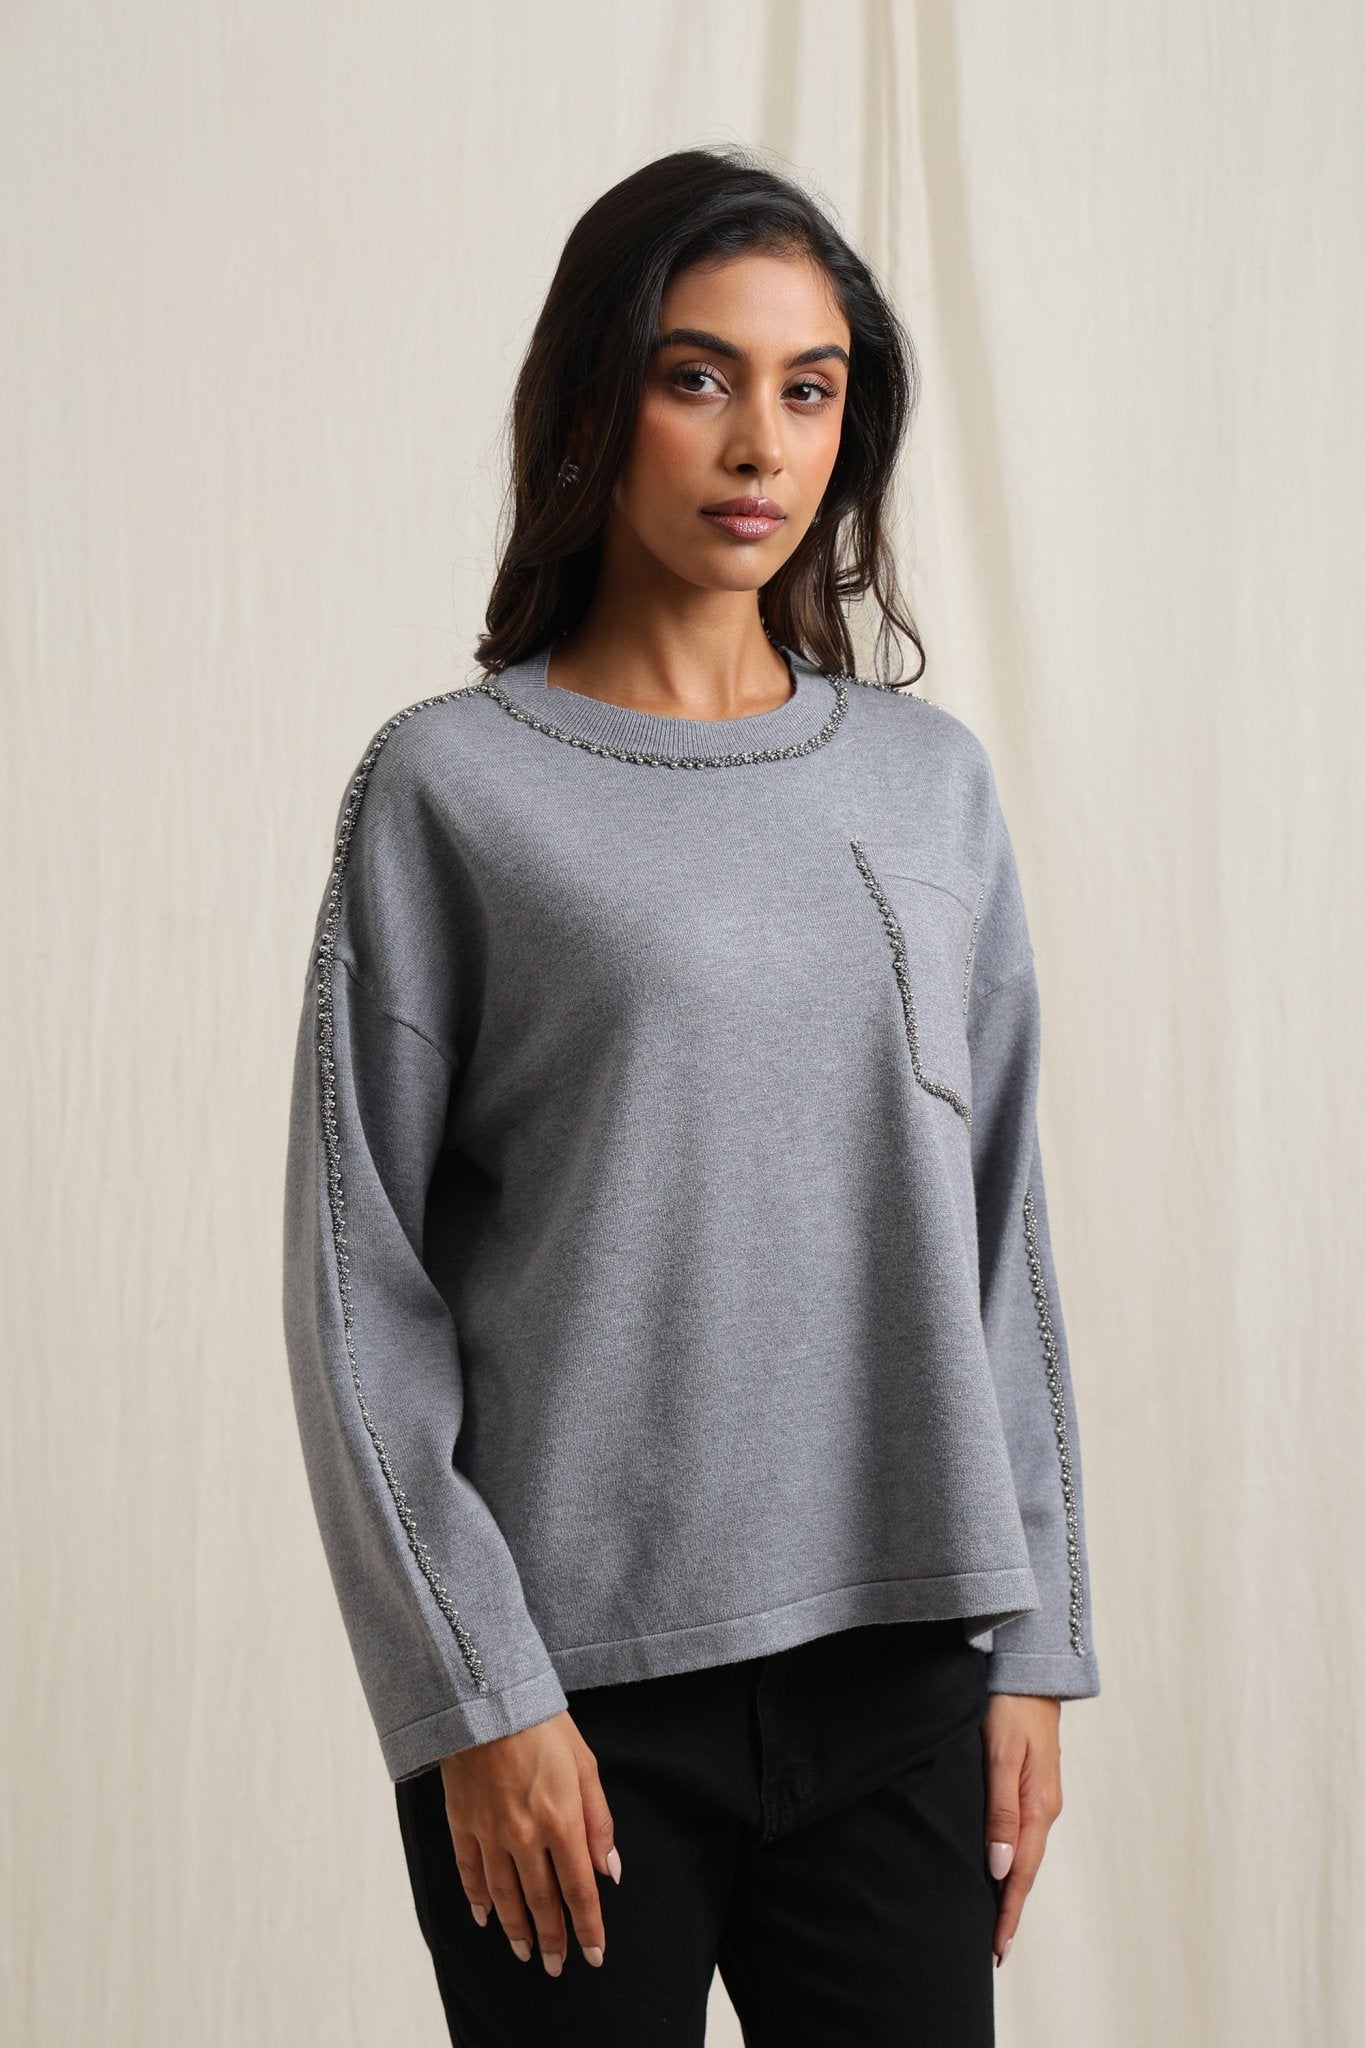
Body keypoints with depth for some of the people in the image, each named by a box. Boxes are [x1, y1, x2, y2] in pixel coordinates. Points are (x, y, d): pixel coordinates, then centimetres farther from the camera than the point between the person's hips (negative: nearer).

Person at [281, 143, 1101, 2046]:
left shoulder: (931, 781, 9)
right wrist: (473, 1692, -9)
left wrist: (1033, 1644, 7)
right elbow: (362, 1285, -4)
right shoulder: (453, 787, -3)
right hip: (580, 1687, -3)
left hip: (897, 1671, 3)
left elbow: (999, 1240, 10)